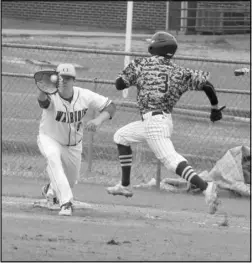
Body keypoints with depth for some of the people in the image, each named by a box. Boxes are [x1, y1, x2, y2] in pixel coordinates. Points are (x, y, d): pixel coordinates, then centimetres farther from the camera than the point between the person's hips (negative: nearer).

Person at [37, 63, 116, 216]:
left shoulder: (84, 96, -20)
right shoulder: (52, 96, -31)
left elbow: (110, 106, -14)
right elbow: (43, 101, -56)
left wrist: (99, 120, -34)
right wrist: (45, 89, -80)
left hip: (74, 145, 4)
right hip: (50, 139, -4)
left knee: (71, 181, 13)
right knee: (53, 158, -37)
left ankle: (52, 189, 51)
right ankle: (66, 202, -38)